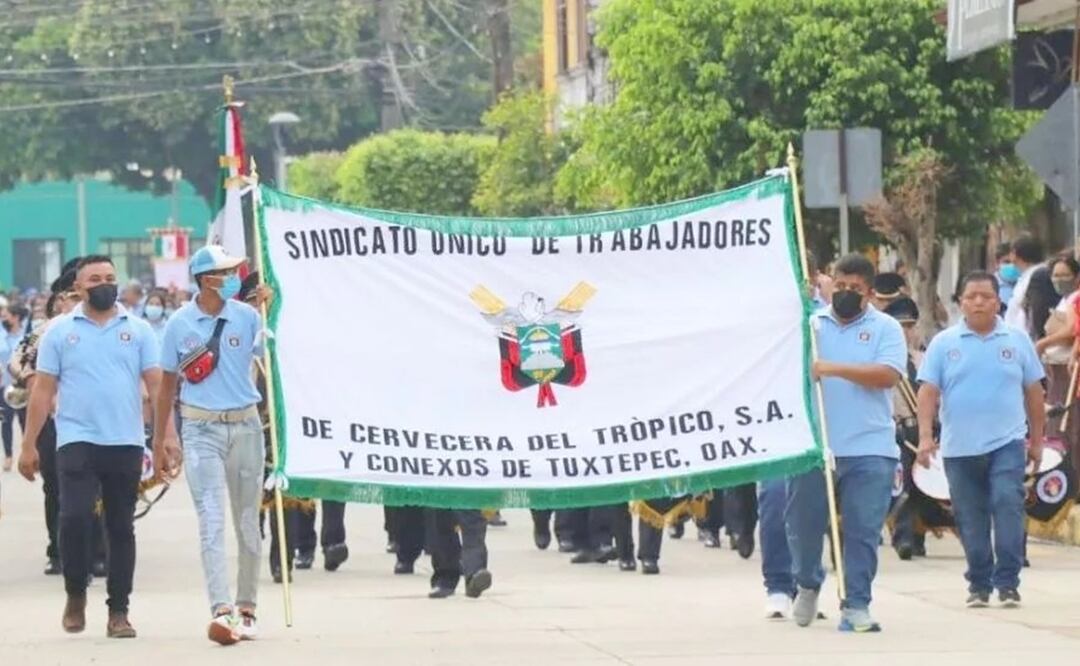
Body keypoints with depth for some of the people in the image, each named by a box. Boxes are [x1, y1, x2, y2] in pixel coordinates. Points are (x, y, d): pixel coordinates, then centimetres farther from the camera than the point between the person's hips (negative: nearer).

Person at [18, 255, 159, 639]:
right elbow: (43, 390, 5)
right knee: (75, 517, -16)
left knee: (121, 528, 5)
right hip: (77, 442, -2)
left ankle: (119, 612, 11)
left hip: (126, 444, 2)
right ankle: (75, 594, 6)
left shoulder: (138, 330, 7)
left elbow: (157, 384, 4)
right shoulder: (60, 331, 5)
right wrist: (29, 446, 1)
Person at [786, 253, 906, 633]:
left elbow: (888, 375, -11)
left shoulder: (885, 328, 4)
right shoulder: (810, 324, 10)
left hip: (869, 449, -2)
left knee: (863, 530, -3)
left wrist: (836, 368, -18)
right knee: (804, 523, 9)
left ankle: (856, 605, 3)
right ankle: (808, 583, 34)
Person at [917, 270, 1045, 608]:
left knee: (1008, 505, -15)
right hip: (960, 448, 1)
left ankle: (1008, 582, -12)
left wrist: (1037, 440, 11)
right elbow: (928, 392, 0)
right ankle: (979, 584, 16)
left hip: (1006, 443, -1)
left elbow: (1034, 391, 11)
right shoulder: (944, 343, 4)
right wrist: (925, 437, -11)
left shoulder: (1017, 341, 6)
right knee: (971, 519, 6)